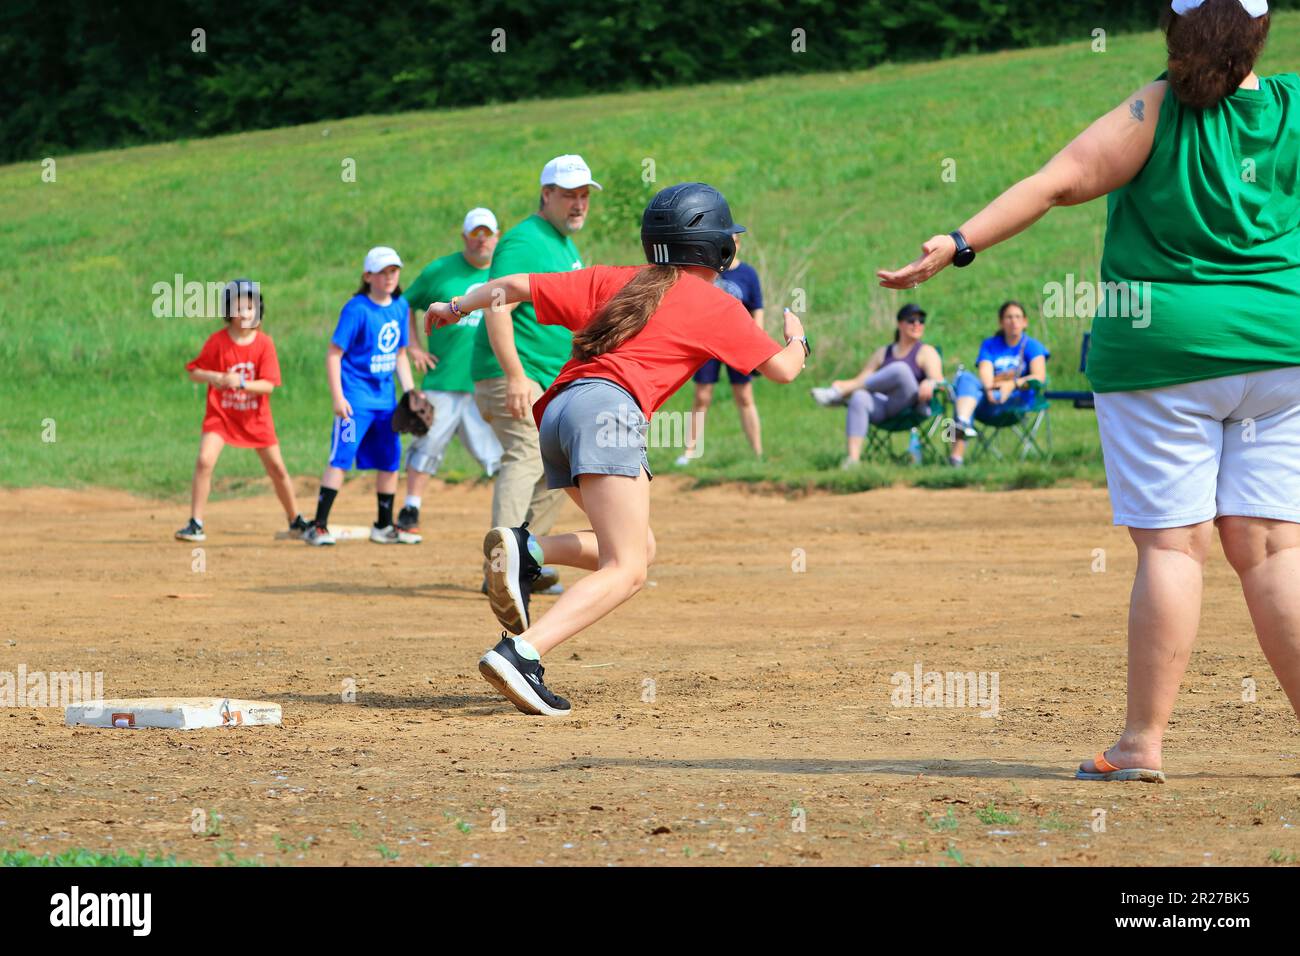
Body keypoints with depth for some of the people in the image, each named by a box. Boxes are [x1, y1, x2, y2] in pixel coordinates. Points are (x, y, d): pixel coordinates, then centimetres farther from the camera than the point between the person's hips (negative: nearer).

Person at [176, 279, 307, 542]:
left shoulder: (264, 343, -9)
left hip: (256, 417, 1)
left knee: (277, 468, 9)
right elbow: (194, 372, -5)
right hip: (221, 414, -1)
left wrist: (241, 383, -31)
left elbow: (268, 385, -14)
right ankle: (195, 524, -13)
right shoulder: (217, 341, -10)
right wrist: (214, 377, -26)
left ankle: (296, 521, 29)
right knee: (204, 461, -20)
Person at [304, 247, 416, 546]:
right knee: (341, 459, -12)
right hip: (356, 396, -7)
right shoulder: (357, 308, -12)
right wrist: (337, 397, -18)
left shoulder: (400, 306, 8)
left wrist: (410, 392, 12)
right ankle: (318, 527, -11)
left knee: (390, 461, 11)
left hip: (385, 396, 7)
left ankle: (384, 526, 24)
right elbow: (334, 353, -12)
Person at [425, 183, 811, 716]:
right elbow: (782, 370, 18)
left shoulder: (613, 281, 25)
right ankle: (521, 653, -34)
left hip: (555, 411, 7)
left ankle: (526, 551, -6)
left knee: (639, 548, 17)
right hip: (607, 406, -7)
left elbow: (516, 286, 22)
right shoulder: (716, 306, 13)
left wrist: (456, 308, 37)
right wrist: (797, 339, 41)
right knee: (626, 570, -14)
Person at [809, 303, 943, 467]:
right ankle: (853, 458, -47)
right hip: (881, 409, 3)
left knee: (901, 369, -31)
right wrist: (842, 384, -6)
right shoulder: (883, 353, 23)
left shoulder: (926, 352, 11)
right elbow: (860, 380, 16)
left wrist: (929, 384, -31)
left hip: (910, 409, -3)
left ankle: (840, 393, -26)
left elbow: (937, 380, -6)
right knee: (859, 398, -32)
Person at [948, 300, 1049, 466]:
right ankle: (962, 424, -58)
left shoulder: (1032, 346, 14)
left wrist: (1013, 384, -24)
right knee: (966, 377, -30)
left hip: (1017, 401, -2)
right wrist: (989, 389, -23)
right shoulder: (989, 345, 22)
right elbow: (985, 374, 2)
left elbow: (1040, 377, -5)